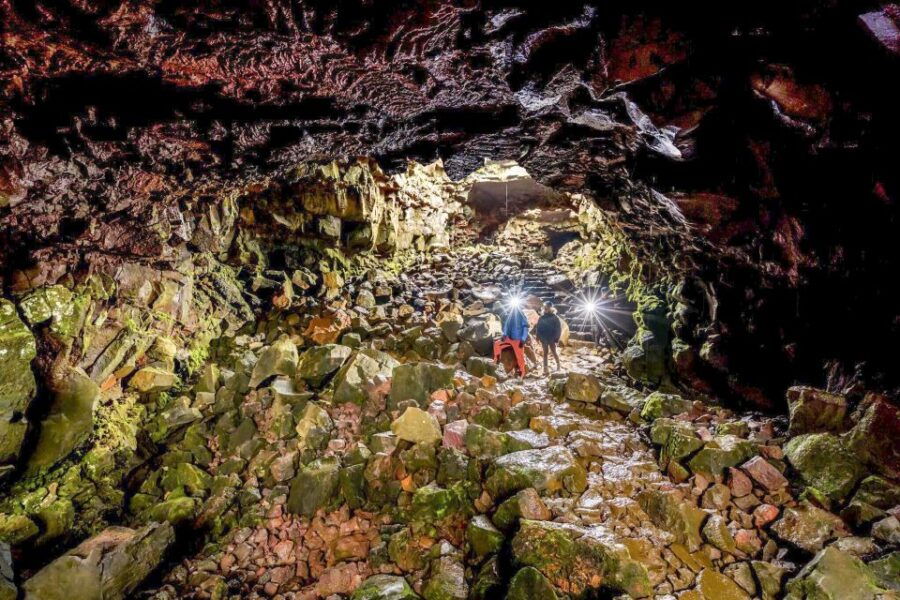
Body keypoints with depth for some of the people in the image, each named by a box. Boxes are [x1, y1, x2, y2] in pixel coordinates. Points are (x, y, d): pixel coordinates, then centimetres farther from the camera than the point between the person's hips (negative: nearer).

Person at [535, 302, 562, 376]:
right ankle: (545, 369, 10)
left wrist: (556, 338, -11)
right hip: (543, 339, 3)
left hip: (551, 339, -3)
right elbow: (538, 327, 8)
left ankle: (558, 365, 29)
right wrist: (538, 336, -1)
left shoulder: (554, 317, -8)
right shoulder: (542, 317, 3)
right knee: (545, 353, 7)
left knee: (554, 353, 8)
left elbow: (558, 328, -7)